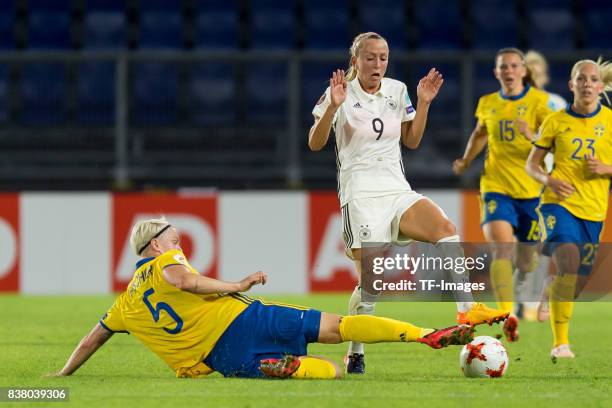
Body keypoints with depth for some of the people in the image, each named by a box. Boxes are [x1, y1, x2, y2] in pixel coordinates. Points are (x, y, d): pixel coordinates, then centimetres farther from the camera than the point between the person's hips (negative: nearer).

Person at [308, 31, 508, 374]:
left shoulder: (397, 90, 11)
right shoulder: (342, 92, -3)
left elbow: (412, 141, 19)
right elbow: (315, 144, -7)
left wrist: (424, 104, 6)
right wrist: (333, 106, -21)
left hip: (397, 191, 4)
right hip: (360, 194, -4)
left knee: (445, 227, -23)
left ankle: (467, 310, -31)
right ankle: (355, 355, 4)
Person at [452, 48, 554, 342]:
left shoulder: (539, 101, -4)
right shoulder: (487, 104, 9)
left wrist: (533, 136, -32)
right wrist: (465, 162, 20)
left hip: (532, 190, -1)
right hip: (496, 187, 1)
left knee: (527, 258, 8)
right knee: (502, 249, -21)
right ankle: (507, 316, -32)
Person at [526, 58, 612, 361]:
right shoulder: (556, 121, 3)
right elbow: (532, 164, 9)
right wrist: (548, 180, -11)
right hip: (559, 203, -3)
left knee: (579, 280, 8)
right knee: (568, 267, -23)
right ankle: (560, 344, -22)